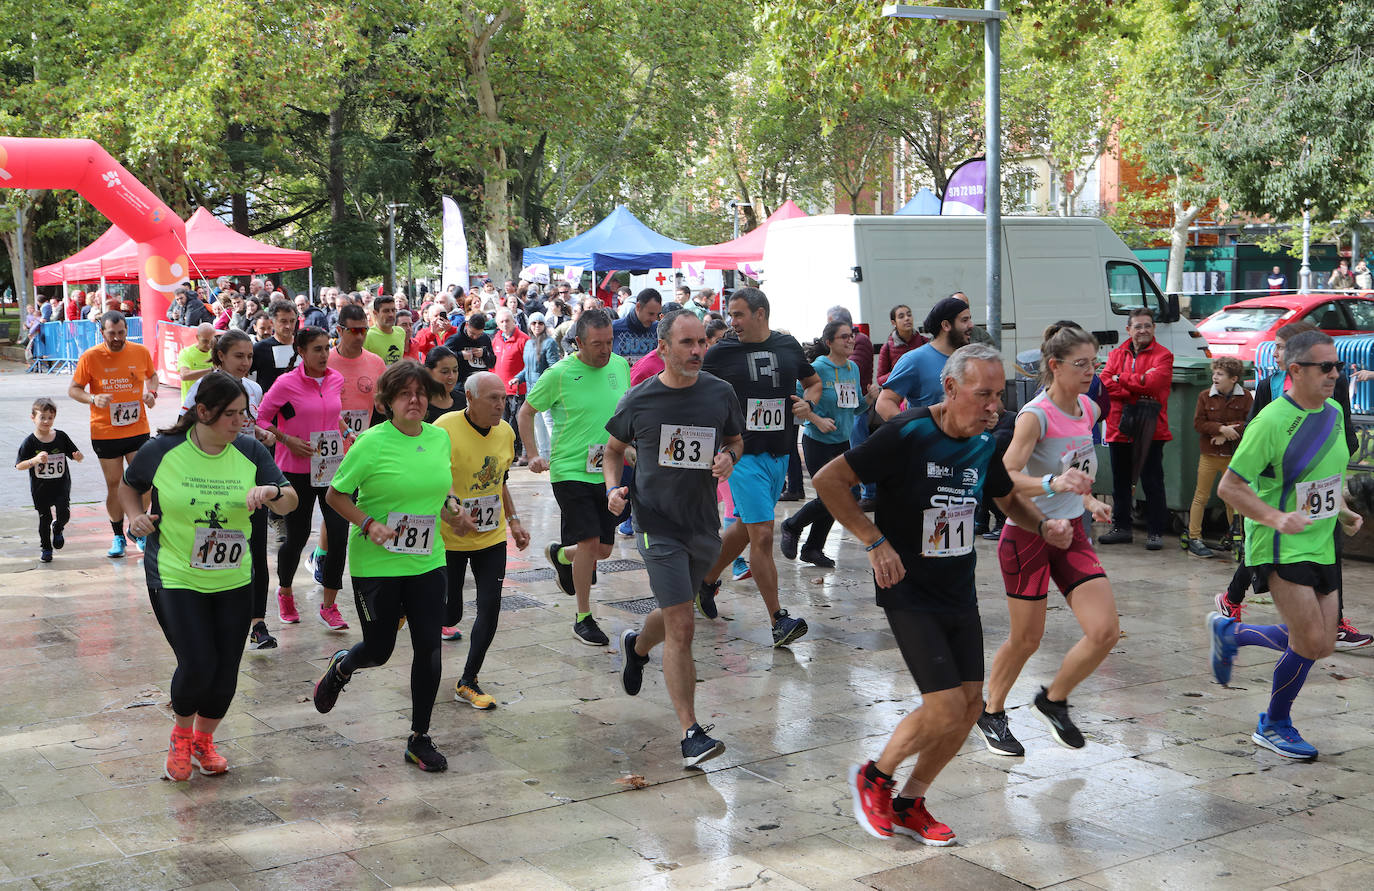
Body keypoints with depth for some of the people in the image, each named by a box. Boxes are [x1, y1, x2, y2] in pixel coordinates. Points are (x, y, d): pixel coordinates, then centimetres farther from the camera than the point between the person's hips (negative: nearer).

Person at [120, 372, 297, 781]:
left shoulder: (250, 451, -3)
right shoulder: (161, 451, -8)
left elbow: (290, 503, -2)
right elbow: (128, 486, 11)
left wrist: (273, 492, -24)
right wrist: (135, 515, -9)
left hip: (234, 580, 3)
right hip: (175, 578, -3)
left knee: (226, 670, 6)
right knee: (197, 666, -12)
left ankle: (203, 740, 34)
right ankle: (180, 735, 20)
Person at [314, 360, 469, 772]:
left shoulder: (440, 438, 3)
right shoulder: (372, 442, -13)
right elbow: (335, 495, -6)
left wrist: (451, 509, -1)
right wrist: (369, 525, -20)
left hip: (426, 562, 4)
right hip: (376, 564, -4)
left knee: (429, 647, 0)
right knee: (379, 649, 7)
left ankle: (419, 739, 15)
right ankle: (340, 666, 44)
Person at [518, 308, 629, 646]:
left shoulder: (620, 366, 3)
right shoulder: (559, 374, -11)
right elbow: (525, 413, 0)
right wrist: (533, 455, -7)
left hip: (607, 472, 5)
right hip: (570, 471, -5)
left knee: (604, 549, 9)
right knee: (589, 543, -12)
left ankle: (560, 554, 43)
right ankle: (583, 619, 4)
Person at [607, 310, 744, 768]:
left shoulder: (720, 394, 0)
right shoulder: (639, 400, -5)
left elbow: (736, 440, 16)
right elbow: (615, 449, 10)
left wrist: (728, 457, -7)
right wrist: (613, 487, -8)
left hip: (704, 524, 4)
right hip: (658, 523, -4)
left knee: (673, 615, 22)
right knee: (680, 627, -12)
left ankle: (636, 646, 57)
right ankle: (691, 732, -8)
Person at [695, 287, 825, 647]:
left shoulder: (788, 346, 6)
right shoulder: (721, 353, -4)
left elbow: (813, 381, 21)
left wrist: (808, 405, 1)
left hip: (779, 454, 4)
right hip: (744, 454, -4)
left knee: (745, 529, 16)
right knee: (762, 534, -11)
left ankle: (708, 579, 40)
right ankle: (779, 620, -6)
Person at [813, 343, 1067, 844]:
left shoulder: (985, 444, 2)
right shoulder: (908, 434, -18)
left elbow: (1008, 499, 21)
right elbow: (827, 481, -17)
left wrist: (1044, 526, 0)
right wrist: (874, 542, -22)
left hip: (959, 593, 7)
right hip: (909, 592, -7)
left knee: (971, 706, 5)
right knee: (946, 707, -13)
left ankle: (910, 804, 23)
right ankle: (873, 777, 14)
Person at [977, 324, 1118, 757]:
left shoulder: (1089, 409, 4)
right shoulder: (1035, 416, -18)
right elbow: (1003, 477, -30)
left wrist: (1088, 499, 10)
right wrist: (1051, 484, -45)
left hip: (1070, 531, 6)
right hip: (1027, 534, -6)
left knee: (1105, 631, -6)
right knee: (1026, 640, 5)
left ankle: (1053, 700, 20)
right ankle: (991, 712, 32)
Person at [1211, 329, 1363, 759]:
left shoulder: (1334, 412, 7)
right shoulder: (1272, 421, -17)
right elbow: (1229, 486, -15)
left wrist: (1343, 511, 6)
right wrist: (1276, 518, -26)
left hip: (1320, 545, 8)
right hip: (1280, 547, -8)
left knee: (1321, 645, 9)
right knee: (1310, 640, -12)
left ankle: (1230, 632, 31)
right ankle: (1274, 725, 10)